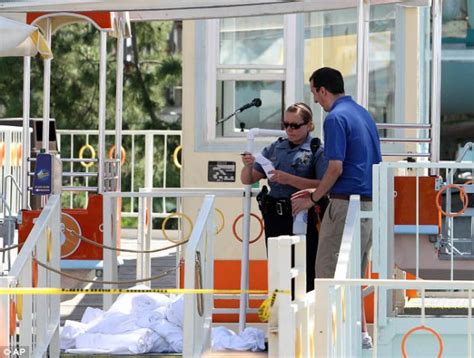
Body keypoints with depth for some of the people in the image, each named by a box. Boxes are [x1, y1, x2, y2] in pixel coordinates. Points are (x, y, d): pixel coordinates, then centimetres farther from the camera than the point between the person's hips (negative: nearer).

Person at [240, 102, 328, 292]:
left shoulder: (317, 152, -1)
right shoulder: (274, 148, 15)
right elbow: (248, 180, 15)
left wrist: (289, 179, -19)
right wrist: (248, 166, -8)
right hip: (275, 218, 6)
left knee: (304, 272, -7)